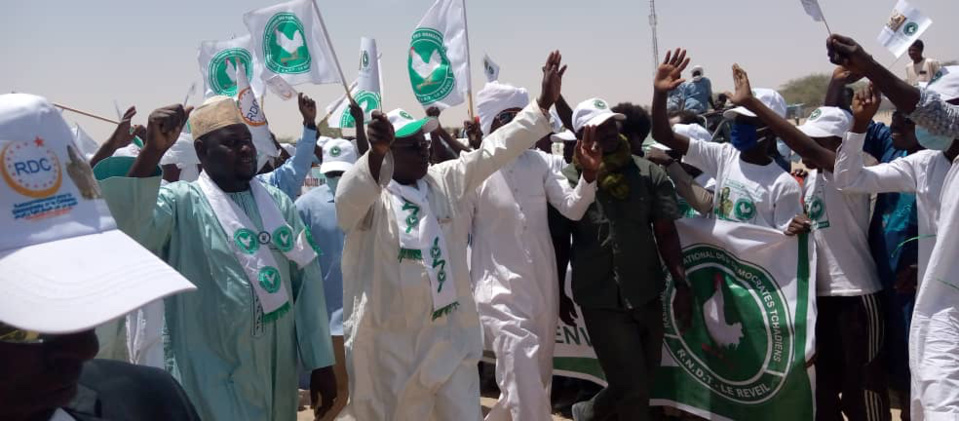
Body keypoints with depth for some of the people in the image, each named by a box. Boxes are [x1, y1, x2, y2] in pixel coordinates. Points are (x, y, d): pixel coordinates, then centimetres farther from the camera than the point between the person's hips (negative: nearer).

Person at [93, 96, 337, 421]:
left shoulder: (278, 202, 6)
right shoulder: (179, 203, -8)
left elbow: (307, 279, 6)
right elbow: (121, 234, -27)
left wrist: (321, 361, 4)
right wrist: (152, 151, -35)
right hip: (213, 381, -5)